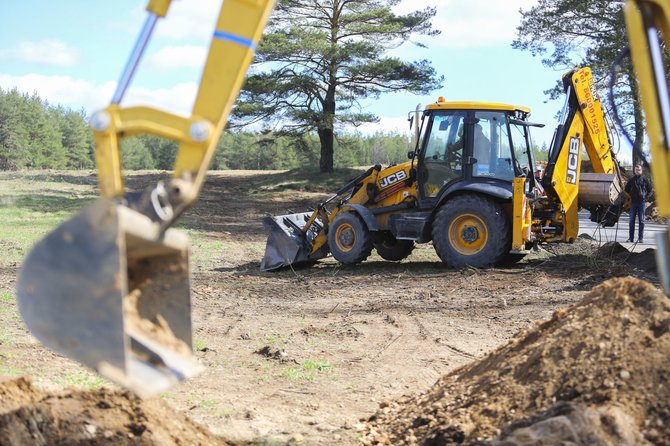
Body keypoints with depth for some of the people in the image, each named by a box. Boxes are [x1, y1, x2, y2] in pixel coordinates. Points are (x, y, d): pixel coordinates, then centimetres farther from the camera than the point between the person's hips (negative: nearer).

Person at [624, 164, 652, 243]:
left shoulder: (644, 179, 3)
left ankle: (641, 238, 3)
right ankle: (630, 238, 6)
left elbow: (650, 189, 11)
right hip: (633, 202, 2)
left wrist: (646, 196, 2)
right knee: (631, 220, 1)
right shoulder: (631, 180, 8)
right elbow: (627, 189, 19)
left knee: (641, 220, 0)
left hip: (642, 202, -2)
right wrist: (630, 197, 9)